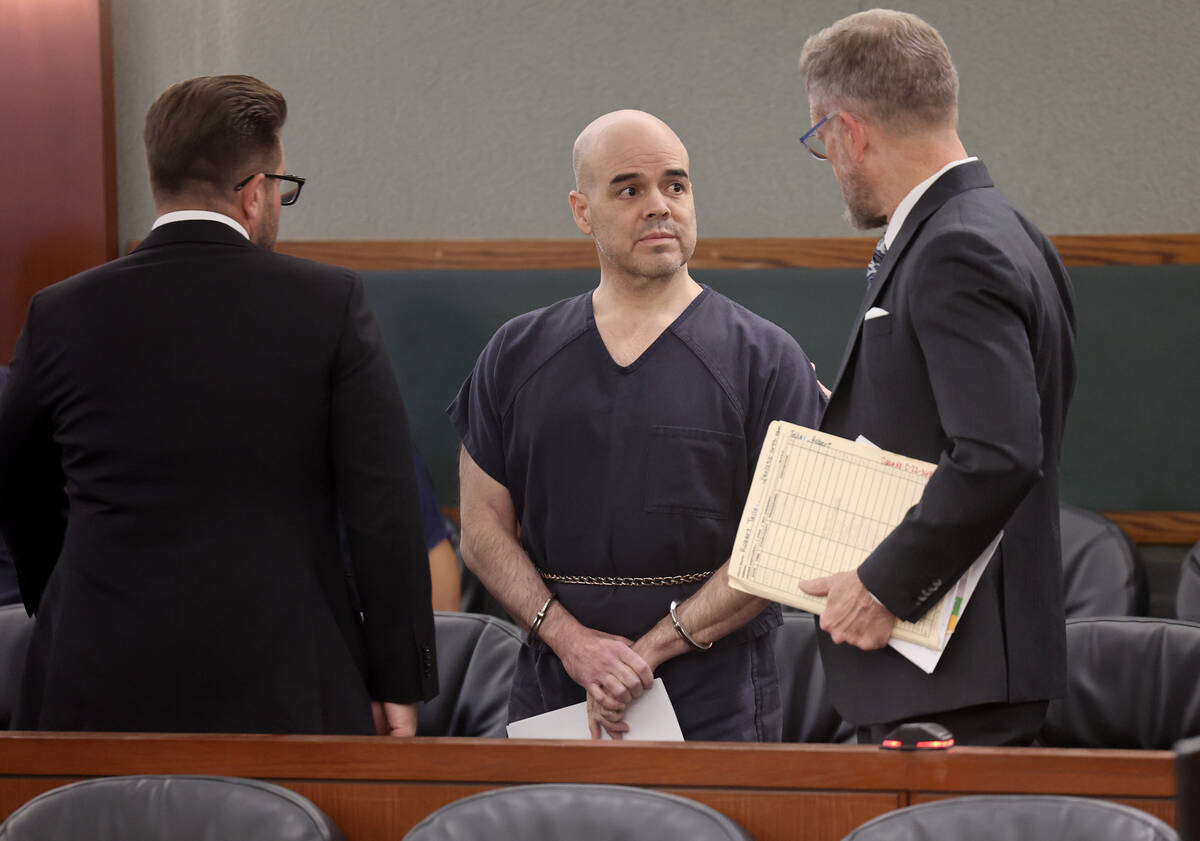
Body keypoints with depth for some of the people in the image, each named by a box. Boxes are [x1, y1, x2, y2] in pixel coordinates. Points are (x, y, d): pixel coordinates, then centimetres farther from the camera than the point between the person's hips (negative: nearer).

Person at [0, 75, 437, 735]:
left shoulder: (61, 315, 3)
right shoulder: (328, 304, -3)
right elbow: (383, 510, -4)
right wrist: (397, 681, 3)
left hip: (104, 687, 2)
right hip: (281, 691, -2)